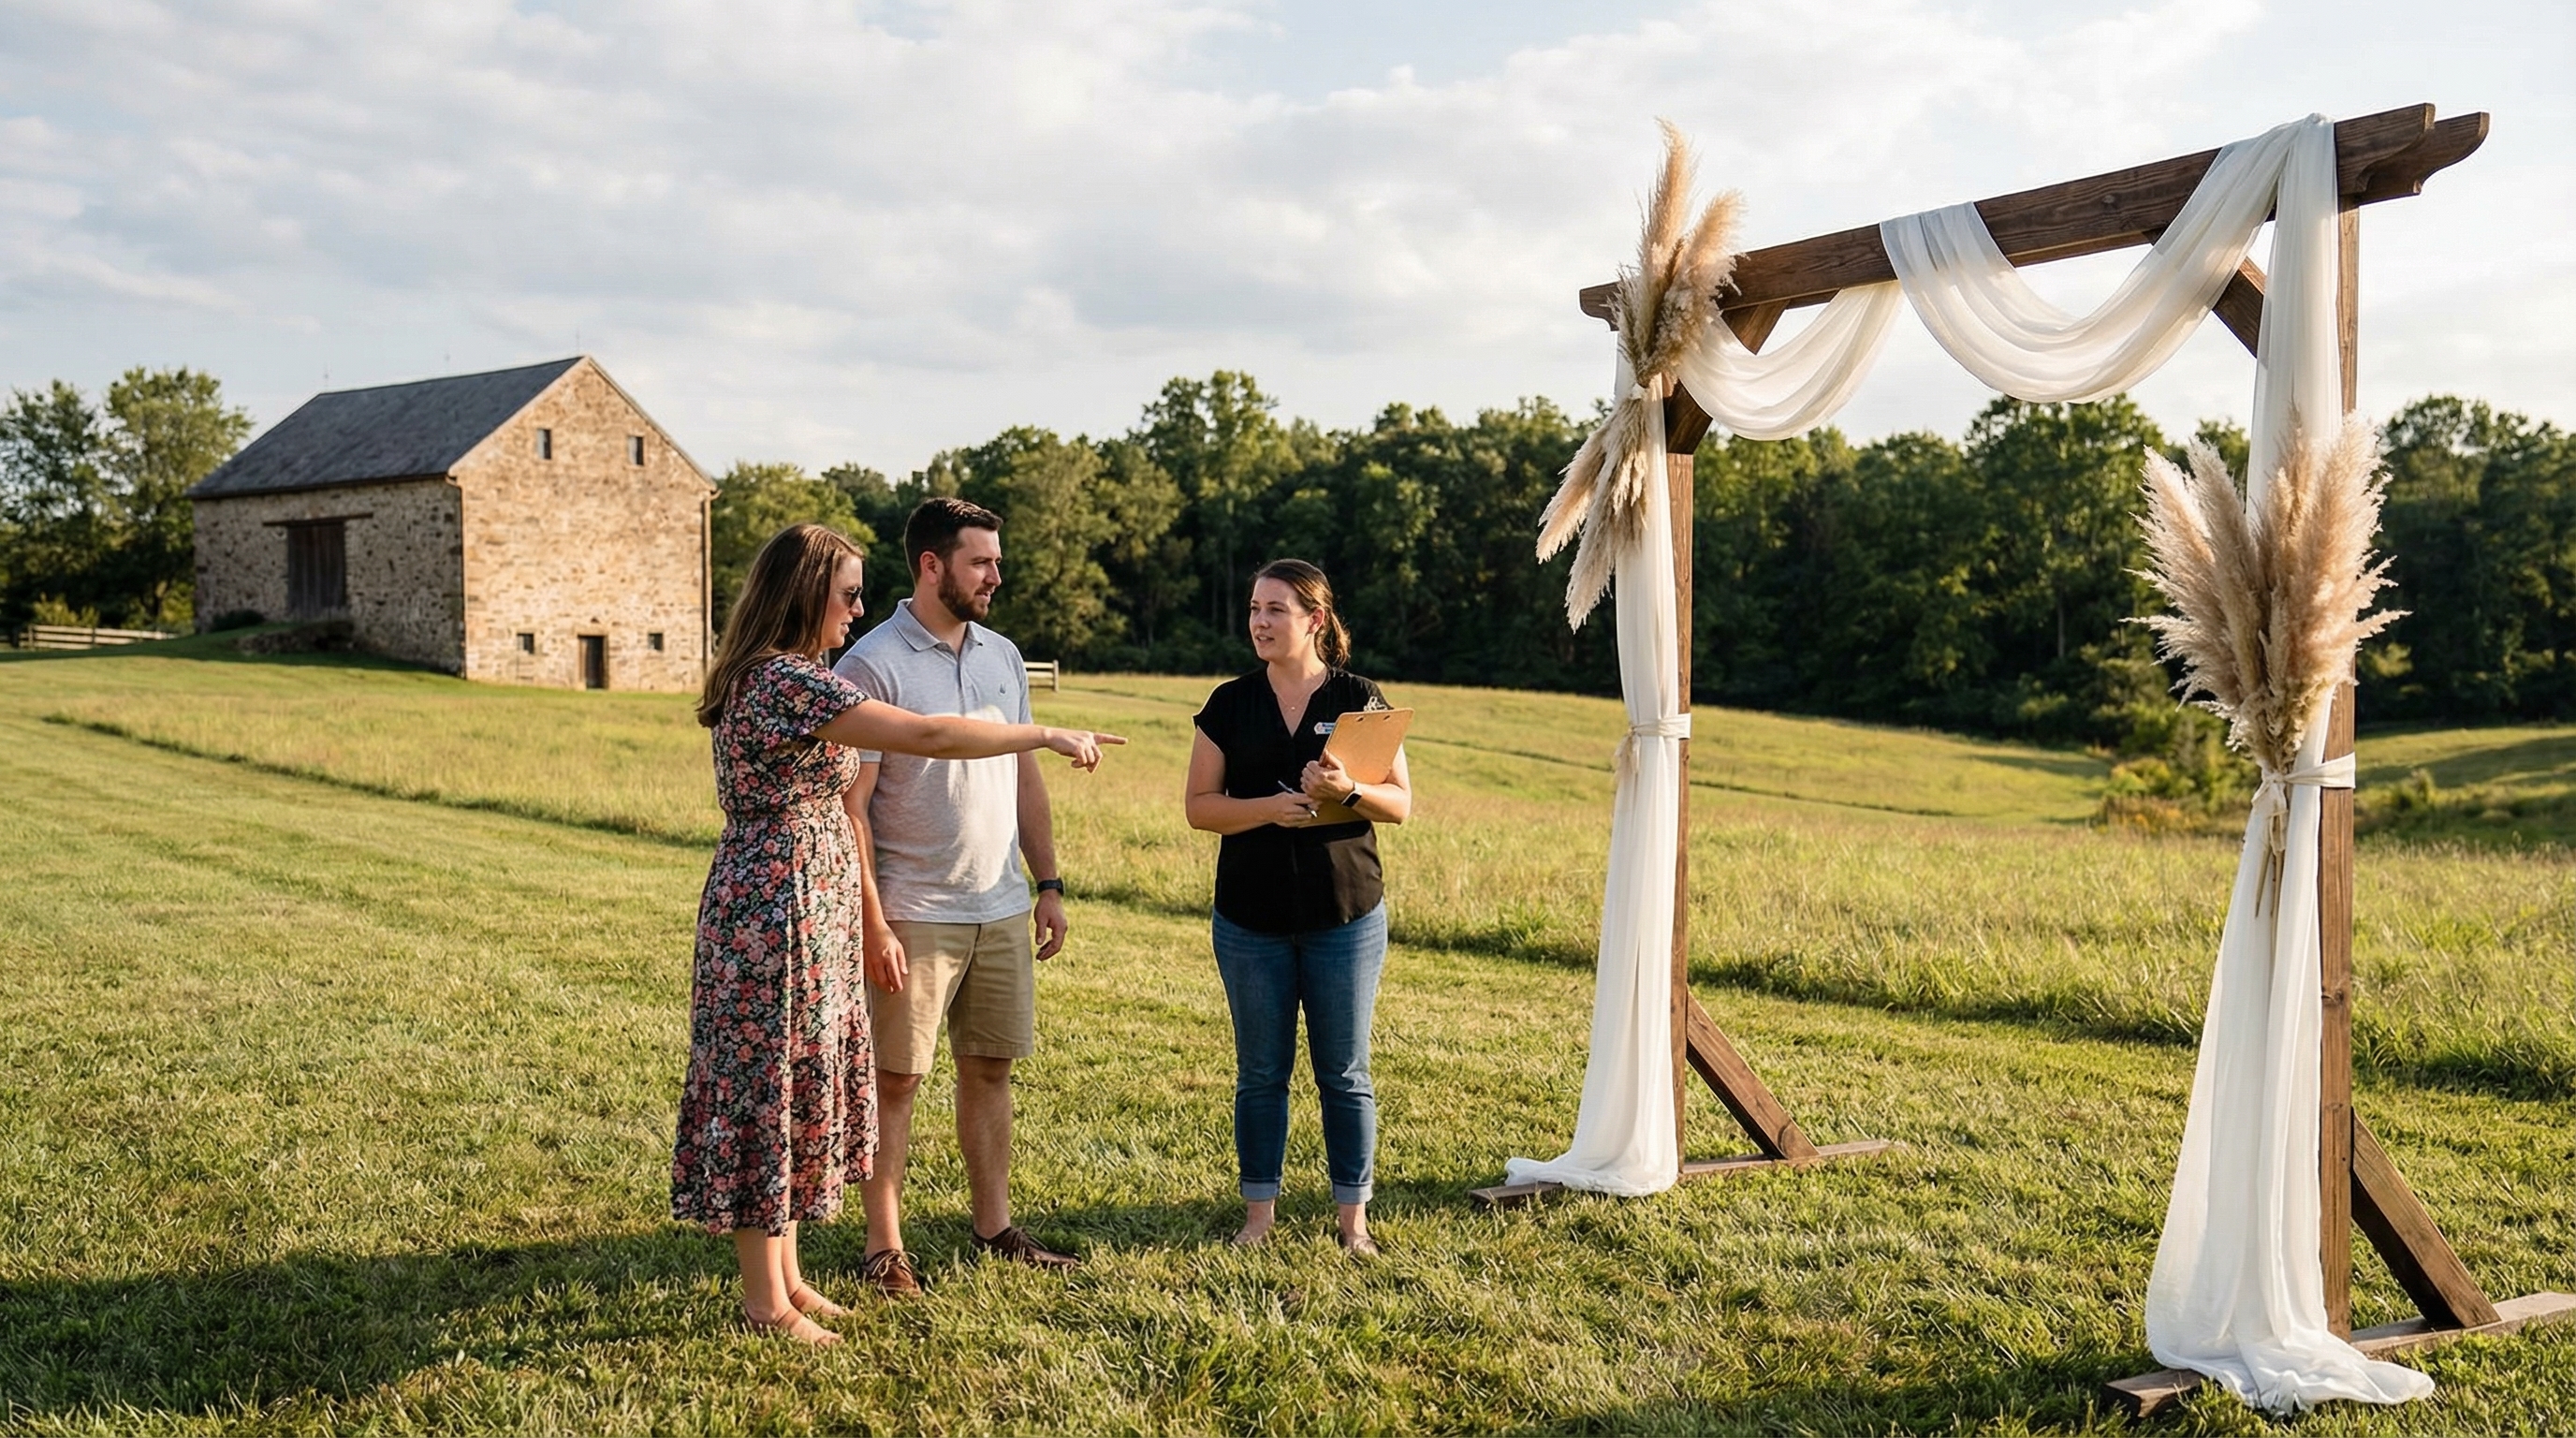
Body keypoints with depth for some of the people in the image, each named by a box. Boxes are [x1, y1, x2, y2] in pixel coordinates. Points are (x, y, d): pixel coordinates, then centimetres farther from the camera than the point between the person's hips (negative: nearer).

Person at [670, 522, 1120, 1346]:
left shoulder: (768, 677, 12)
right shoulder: (789, 681, -20)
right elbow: (930, 736, -25)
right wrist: (1051, 737, -16)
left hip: (802, 915, 10)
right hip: (776, 911, -10)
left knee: (799, 1086, 16)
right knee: (771, 1089, 0)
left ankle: (785, 1277, 26)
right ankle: (765, 1300, 13)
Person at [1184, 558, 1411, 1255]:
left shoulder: (1360, 699, 0)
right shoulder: (1231, 703, 4)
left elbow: (1402, 803, -1)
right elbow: (1200, 805, 1)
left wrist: (1349, 790, -21)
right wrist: (1268, 807, -17)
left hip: (1346, 915, -1)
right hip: (1251, 919, 1)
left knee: (1345, 1072, 6)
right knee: (1261, 1071, 9)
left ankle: (1354, 1218, 17)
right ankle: (1259, 1211, 21)